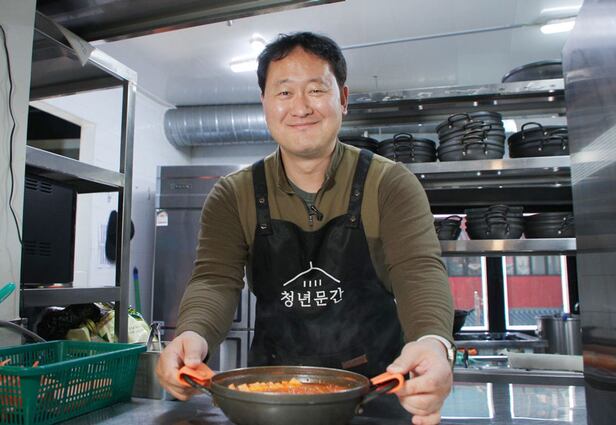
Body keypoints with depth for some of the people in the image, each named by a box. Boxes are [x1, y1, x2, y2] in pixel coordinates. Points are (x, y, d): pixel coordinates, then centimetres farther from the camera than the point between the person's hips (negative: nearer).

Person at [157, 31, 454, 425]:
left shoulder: (391, 185, -4)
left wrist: (433, 341, -36)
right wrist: (194, 335, -31)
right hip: (271, 387, 1)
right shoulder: (233, 195, 1)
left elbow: (420, 271, -15)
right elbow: (216, 279, -9)